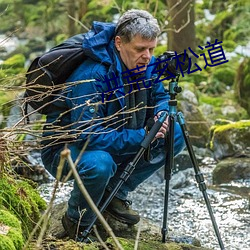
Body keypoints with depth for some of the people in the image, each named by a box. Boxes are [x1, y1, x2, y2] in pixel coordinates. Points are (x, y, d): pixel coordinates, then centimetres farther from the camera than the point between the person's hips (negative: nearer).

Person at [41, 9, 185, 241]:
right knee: (99, 164, -41)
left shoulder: (146, 65, -8)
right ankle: (77, 222, -9)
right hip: (65, 148, -8)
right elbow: (89, 136, -35)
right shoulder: (91, 76, -32)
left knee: (175, 135, -4)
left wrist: (161, 114, -14)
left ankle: (115, 194, 6)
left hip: (116, 142, 8)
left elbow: (161, 96, 11)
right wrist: (142, 137, -35)